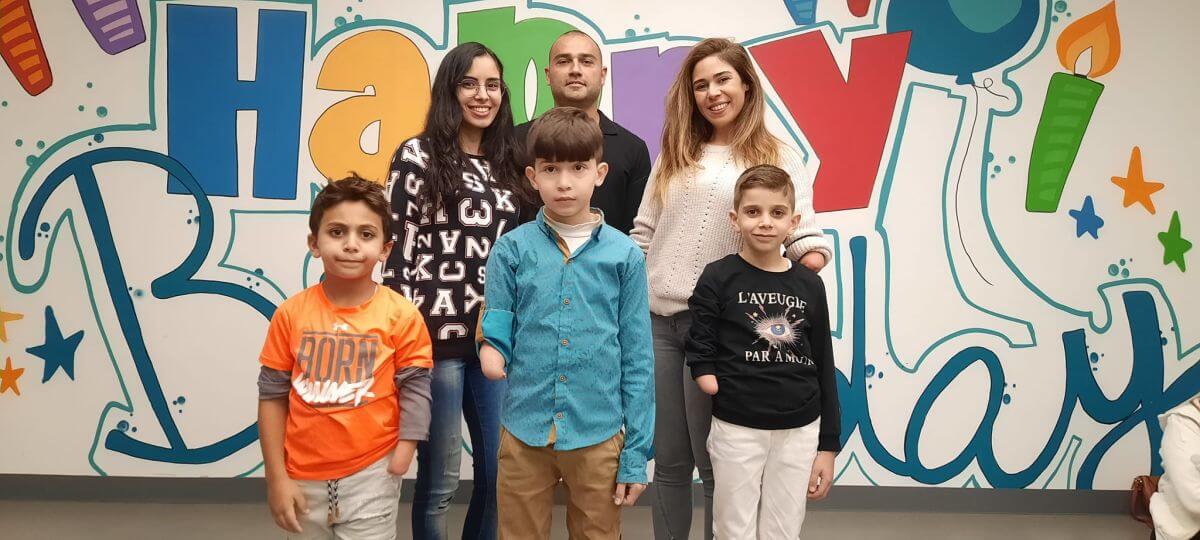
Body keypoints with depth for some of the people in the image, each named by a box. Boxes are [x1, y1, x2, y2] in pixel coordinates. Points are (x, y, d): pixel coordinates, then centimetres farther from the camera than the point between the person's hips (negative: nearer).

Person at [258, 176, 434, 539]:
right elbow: (273, 395, 0)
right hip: (304, 477, 2)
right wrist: (276, 478, -1)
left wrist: (401, 458, -11)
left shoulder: (401, 315, -9)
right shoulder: (291, 313, -4)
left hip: (371, 474, -2)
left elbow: (415, 392, -5)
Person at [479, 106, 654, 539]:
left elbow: (637, 360, -1)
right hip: (524, 432, 1)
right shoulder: (512, 249, -2)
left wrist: (636, 454, -2)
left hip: (599, 437, 0)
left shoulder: (625, 255, -3)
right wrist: (491, 349, -21)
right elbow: (497, 331, 4)